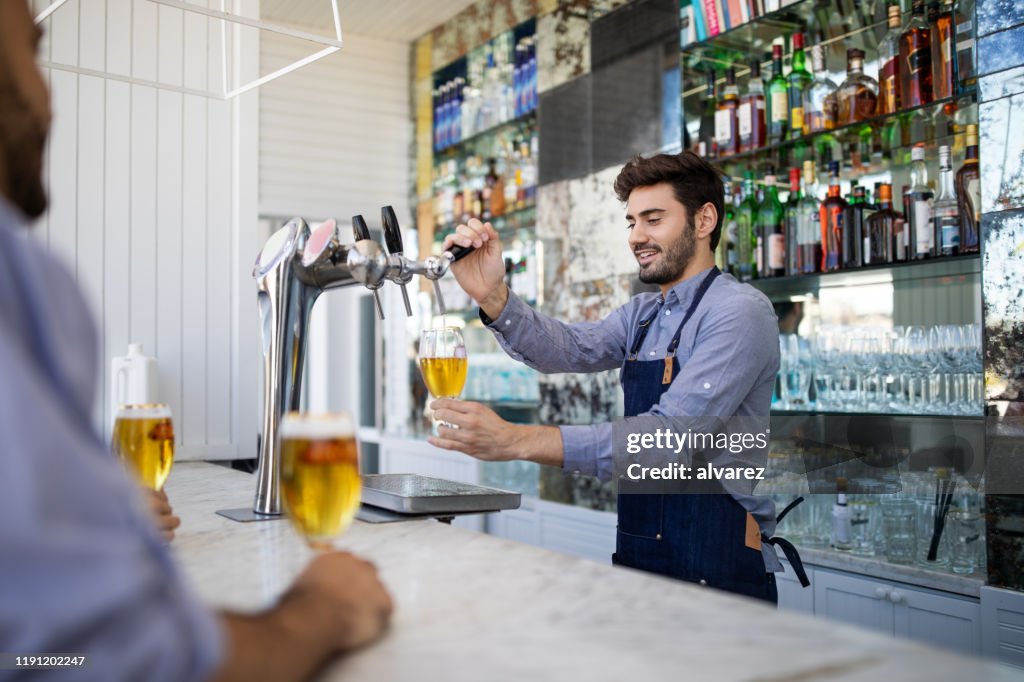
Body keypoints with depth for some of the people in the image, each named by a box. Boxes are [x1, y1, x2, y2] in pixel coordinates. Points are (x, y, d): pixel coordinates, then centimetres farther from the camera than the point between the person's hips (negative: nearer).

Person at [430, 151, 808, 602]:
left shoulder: (740, 312, -14)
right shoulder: (641, 315, 13)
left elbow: (670, 436, -24)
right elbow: (570, 348, -4)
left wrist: (518, 440, -31)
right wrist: (491, 297, -22)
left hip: (718, 568, -6)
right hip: (637, 557, 7)